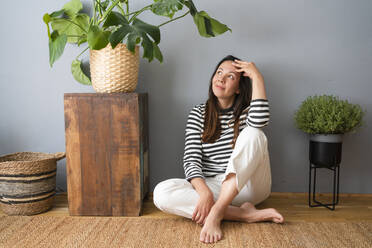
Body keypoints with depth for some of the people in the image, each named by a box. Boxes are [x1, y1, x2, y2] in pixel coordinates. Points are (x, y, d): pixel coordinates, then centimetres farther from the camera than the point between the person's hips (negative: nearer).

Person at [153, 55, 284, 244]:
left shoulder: (246, 112, 4)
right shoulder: (198, 113, 7)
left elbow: (260, 120, -25)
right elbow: (191, 160, -6)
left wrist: (256, 76, -14)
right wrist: (204, 192, -25)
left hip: (247, 185, -1)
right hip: (212, 186, 1)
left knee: (253, 134, -27)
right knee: (161, 193, -26)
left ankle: (216, 212, -32)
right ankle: (245, 213, -26)